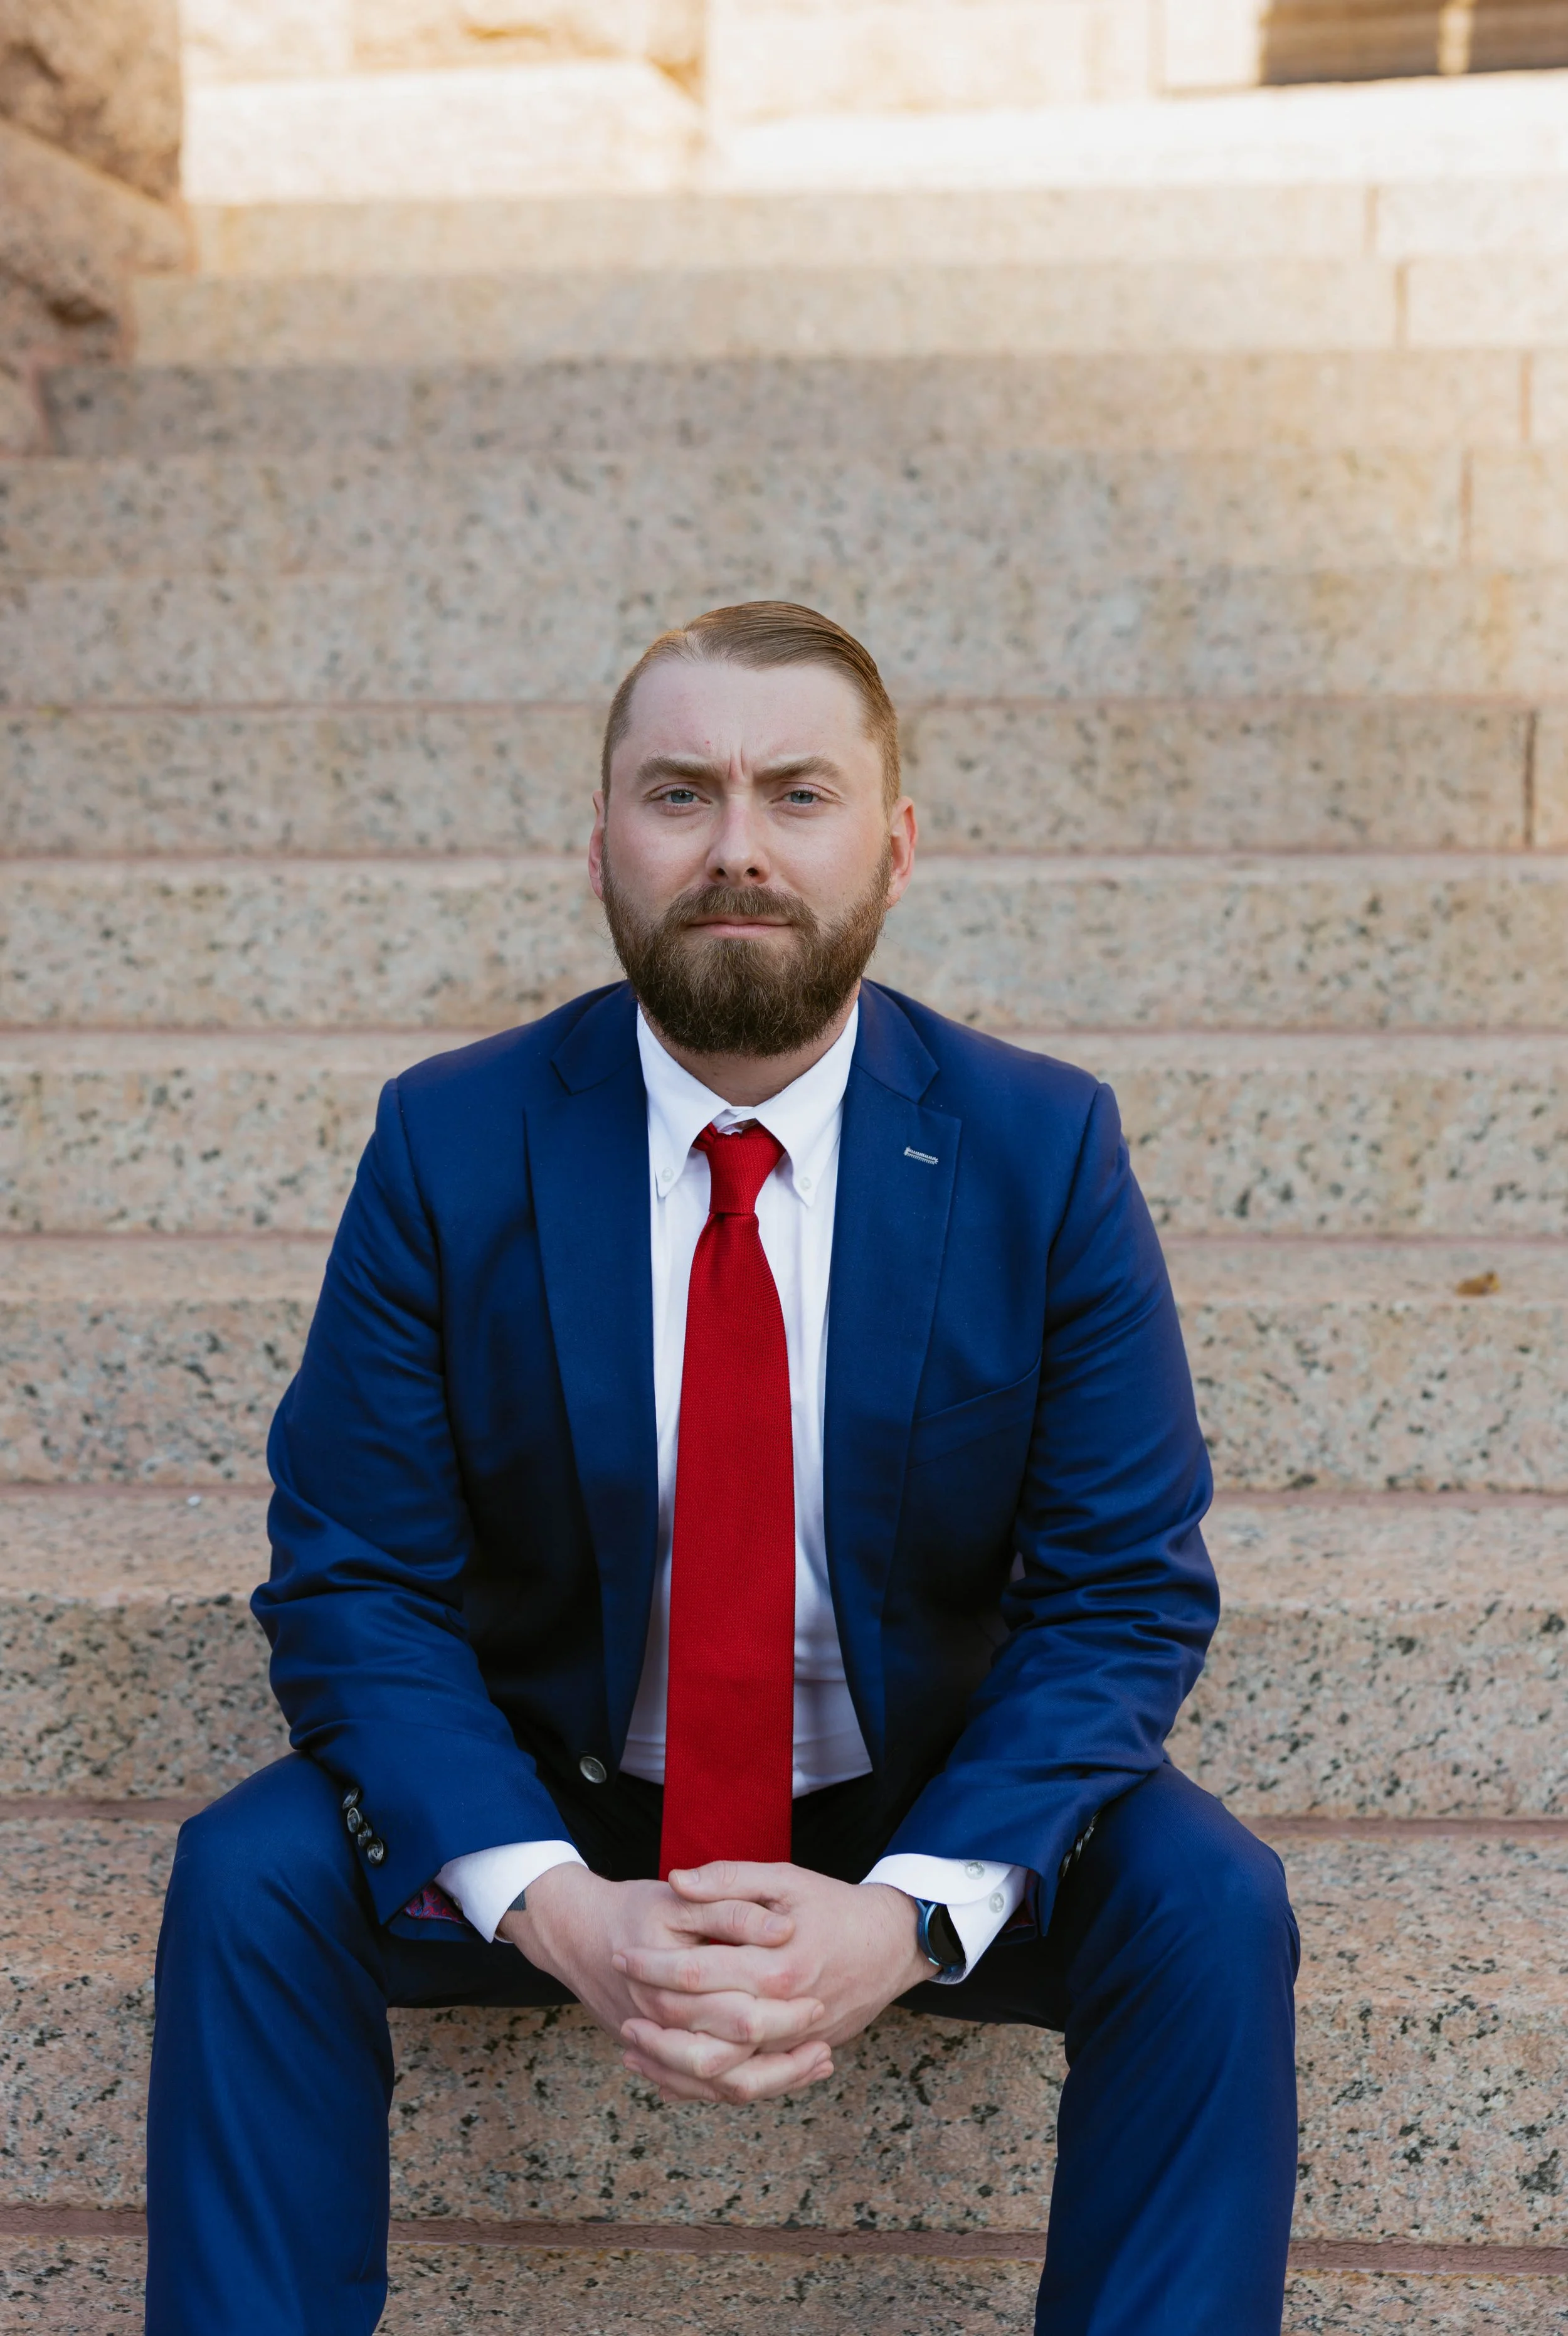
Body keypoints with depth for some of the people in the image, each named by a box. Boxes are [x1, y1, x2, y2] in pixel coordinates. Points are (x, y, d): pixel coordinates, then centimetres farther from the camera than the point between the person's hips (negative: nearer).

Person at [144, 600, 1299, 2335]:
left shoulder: (1043, 1151, -9)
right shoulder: (449, 1146, -9)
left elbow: (1126, 1592, -10)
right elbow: (353, 1584, -10)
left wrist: (912, 1915, -26)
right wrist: (554, 1909, -27)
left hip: (923, 1820, 0)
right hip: (552, 1808, 0)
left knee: (1208, 1902, -25)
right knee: (251, 1879, -24)